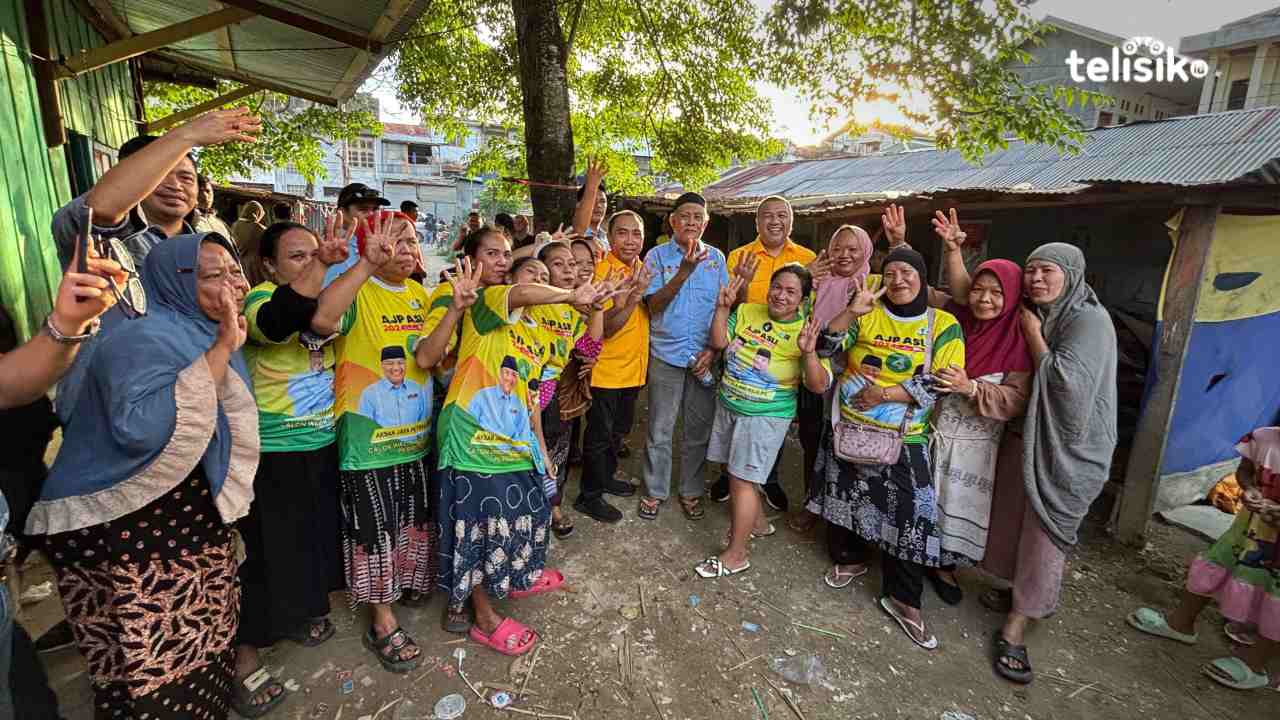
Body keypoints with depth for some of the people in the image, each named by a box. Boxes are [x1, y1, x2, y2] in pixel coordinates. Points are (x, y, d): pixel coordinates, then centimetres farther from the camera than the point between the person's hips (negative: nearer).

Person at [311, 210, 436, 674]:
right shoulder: (356, 292, -14)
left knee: (414, 517, 21)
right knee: (374, 525, 7)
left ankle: (407, 581, 47)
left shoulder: (419, 294, 6)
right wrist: (367, 263, -37)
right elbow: (322, 321, -37)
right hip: (368, 434, -6)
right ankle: (382, 622, 25)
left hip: (417, 430, 6)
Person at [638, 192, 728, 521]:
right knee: (659, 431, 7)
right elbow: (654, 305, -11)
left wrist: (713, 349, -6)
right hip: (666, 355, -2)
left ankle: (691, 491, 29)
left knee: (699, 430, 11)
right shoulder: (657, 256, -2)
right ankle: (654, 491, 25)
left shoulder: (716, 258, 5)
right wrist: (684, 271, -23)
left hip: (705, 357, 2)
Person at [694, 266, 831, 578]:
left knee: (741, 480, -3)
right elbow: (719, 342, -1)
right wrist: (722, 308, -12)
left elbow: (819, 386, -17)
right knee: (735, 470, 18)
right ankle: (758, 523, 43)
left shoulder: (804, 332, -13)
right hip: (728, 404, 6)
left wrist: (809, 354, -34)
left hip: (765, 416, -5)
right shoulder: (747, 311, -2)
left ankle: (735, 554, 14)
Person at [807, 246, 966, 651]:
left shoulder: (943, 325, -2)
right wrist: (851, 311, -21)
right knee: (846, 495, 14)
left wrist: (885, 394, -17)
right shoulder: (867, 314, 3)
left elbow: (943, 383, -10)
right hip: (849, 428, 2)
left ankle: (903, 598, 17)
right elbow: (827, 347, -7)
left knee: (910, 514, 0)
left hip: (904, 438, -2)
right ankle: (850, 558, 40)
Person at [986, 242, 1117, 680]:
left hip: (1070, 447, -7)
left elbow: (1068, 383, -25)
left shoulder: (1089, 320, -15)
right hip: (1030, 435, 7)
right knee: (1016, 519, 16)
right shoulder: (1035, 316, 9)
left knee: (1046, 534, 0)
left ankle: (1016, 625, 11)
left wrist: (1033, 335, -17)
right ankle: (1037, 596, 39)